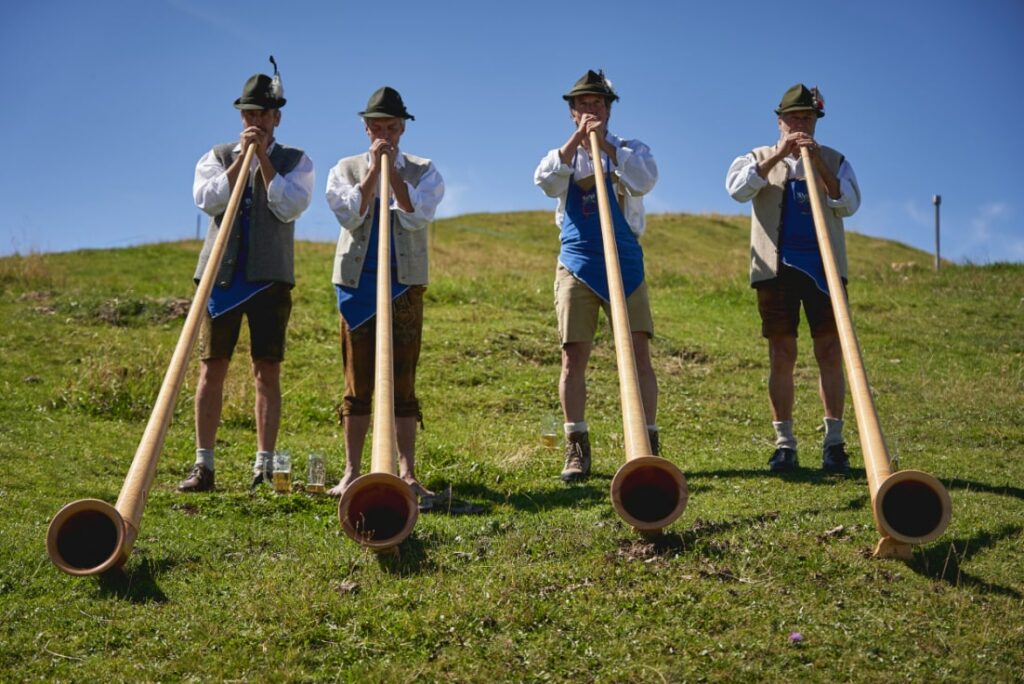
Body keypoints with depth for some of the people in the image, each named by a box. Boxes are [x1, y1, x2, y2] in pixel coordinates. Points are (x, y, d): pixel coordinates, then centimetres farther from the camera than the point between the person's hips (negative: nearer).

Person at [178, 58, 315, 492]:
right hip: (222, 274, 1)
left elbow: (289, 208, -7)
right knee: (211, 369, -1)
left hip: (270, 276, -1)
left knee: (267, 372, -1)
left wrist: (264, 159, -7)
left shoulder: (296, 161, 9)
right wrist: (241, 158, -7)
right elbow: (206, 199, -4)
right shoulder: (217, 157, 13)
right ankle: (203, 465, 4)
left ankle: (264, 466, 3)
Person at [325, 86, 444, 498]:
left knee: (403, 380, -2)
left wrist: (392, 169, -12)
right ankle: (351, 472, 8)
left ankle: (407, 473, 0)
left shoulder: (422, 171, 8)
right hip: (357, 282, 1)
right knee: (358, 380, 3)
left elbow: (415, 215, -10)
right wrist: (374, 169, -10)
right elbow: (350, 214, -7)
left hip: (405, 282, -1)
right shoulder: (346, 169, 10)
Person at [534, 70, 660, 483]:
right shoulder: (562, 154, 14)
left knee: (639, 355, -7)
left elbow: (646, 180, -14)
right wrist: (576, 140, -18)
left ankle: (647, 447, 0)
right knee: (573, 357, -2)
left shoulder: (630, 150, 9)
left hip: (624, 264, -1)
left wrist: (605, 144, -21)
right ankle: (576, 450, 4)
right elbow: (545, 182, -9)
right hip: (576, 266, 1)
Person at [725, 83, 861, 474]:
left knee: (830, 354, -4)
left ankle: (833, 443, 0)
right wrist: (779, 154, -15)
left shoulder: (835, 161, 13)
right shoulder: (759, 158, 12)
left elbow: (849, 205, -3)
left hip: (824, 267, 0)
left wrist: (819, 164, -14)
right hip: (777, 267, 0)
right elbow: (737, 189, -9)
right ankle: (784, 445, 3)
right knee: (781, 356, -1)